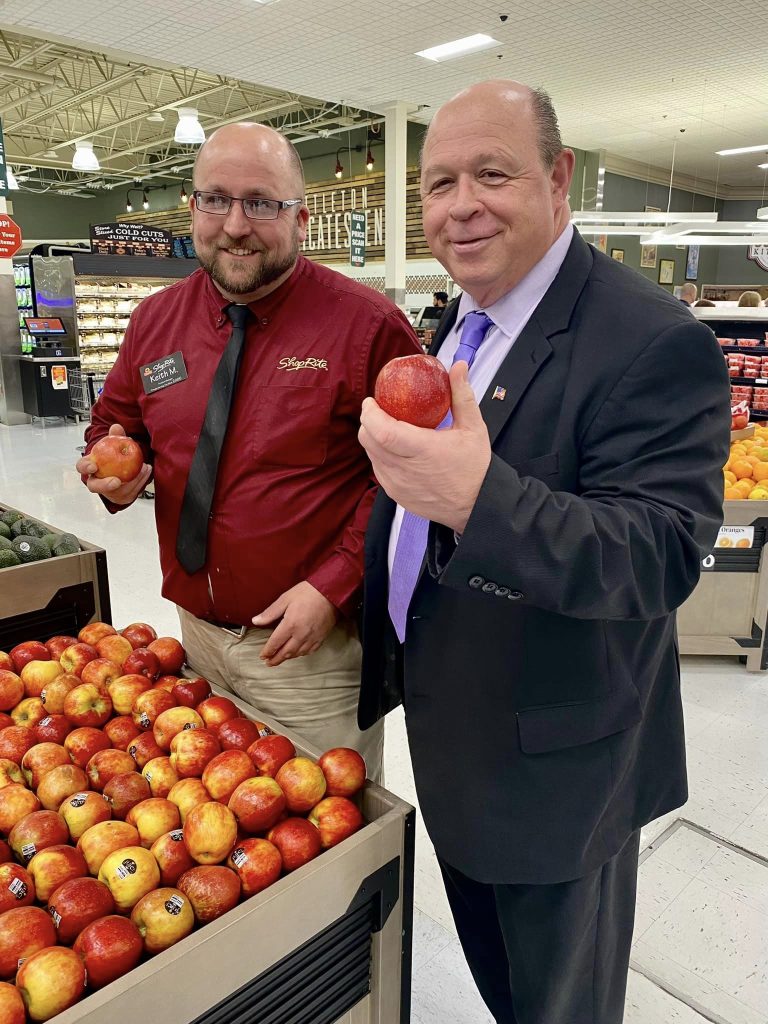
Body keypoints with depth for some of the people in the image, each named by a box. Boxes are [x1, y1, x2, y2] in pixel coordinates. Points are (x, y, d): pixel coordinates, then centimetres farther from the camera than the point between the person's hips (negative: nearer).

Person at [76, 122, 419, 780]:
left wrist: (333, 587, -20)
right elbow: (114, 422, 18)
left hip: (317, 649, -5)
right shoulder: (156, 320, 4)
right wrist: (118, 465, -6)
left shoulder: (368, 325, -14)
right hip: (196, 635, 6)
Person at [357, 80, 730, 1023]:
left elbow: (661, 558, -30)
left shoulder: (654, 343, -23)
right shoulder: (460, 321, 4)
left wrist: (480, 499, -45)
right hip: (451, 736, 8)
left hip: (551, 763, -7)